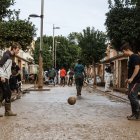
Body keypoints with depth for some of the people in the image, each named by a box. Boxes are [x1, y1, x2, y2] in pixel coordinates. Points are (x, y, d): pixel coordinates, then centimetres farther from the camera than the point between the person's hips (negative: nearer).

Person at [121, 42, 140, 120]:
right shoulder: (130, 58, 17)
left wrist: (131, 78, -22)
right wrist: (128, 78, 20)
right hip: (132, 81, 10)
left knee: (133, 96, -10)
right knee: (130, 96, 10)